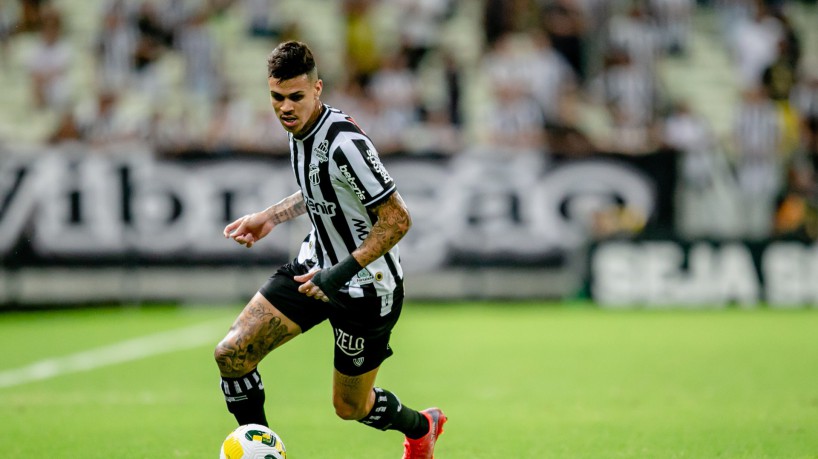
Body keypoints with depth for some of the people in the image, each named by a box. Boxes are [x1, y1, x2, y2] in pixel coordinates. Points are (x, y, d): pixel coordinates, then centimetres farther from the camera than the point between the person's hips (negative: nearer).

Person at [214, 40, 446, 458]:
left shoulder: (345, 143, -29)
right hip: (317, 265, 8)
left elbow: (397, 219, -27)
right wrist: (270, 217, 12)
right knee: (232, 353, -7)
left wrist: (343, 271, -30)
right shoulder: (300, 129, -2)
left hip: (365, 288, -8)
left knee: (349, 406, 10)